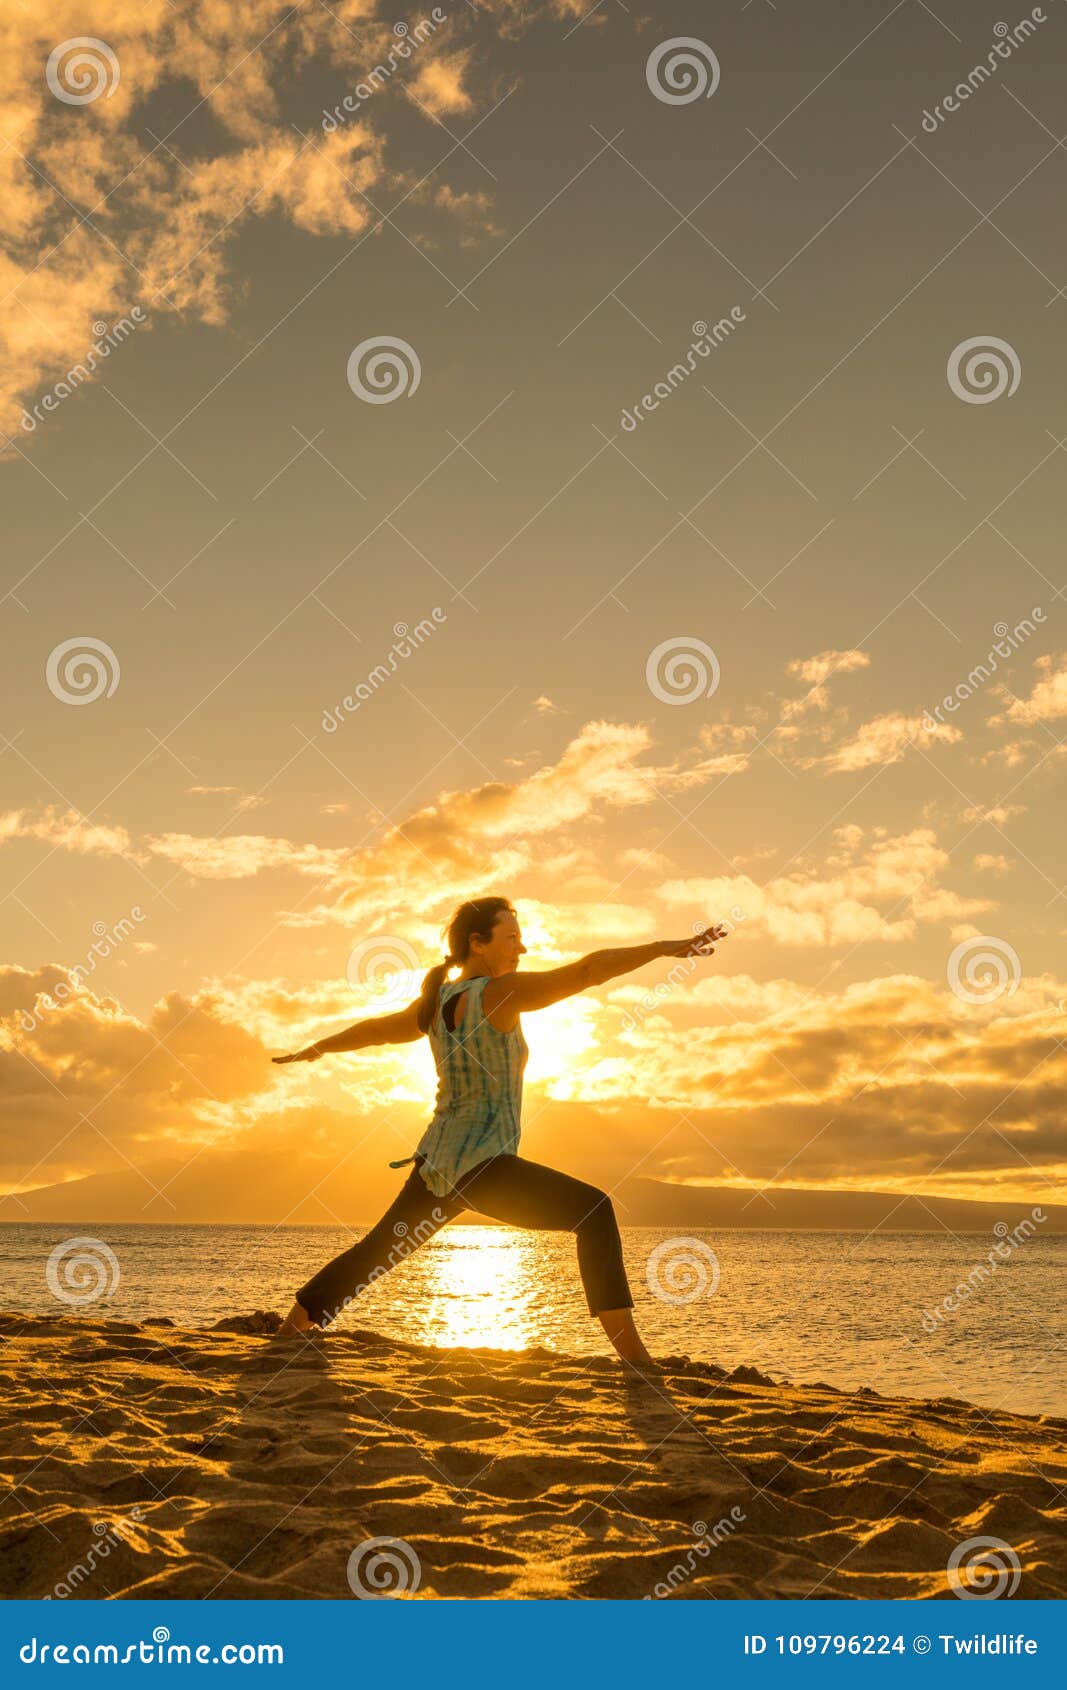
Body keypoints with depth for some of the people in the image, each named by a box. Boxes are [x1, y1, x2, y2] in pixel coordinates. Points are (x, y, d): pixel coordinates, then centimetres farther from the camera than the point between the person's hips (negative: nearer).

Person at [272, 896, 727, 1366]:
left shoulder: (435, 1001, 10)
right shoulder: (500, 993, -13)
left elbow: (374, 1029, 26)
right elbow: (589, 970, -22)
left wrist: (316, 1048, 43)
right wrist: (665, 947, -26)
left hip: (436, 1162, 8)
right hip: (482, 1167, -8)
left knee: (377, 1252, 23)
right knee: (594, 1210, -10)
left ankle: (285, 1335, 33)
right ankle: (631, 1352, -16)